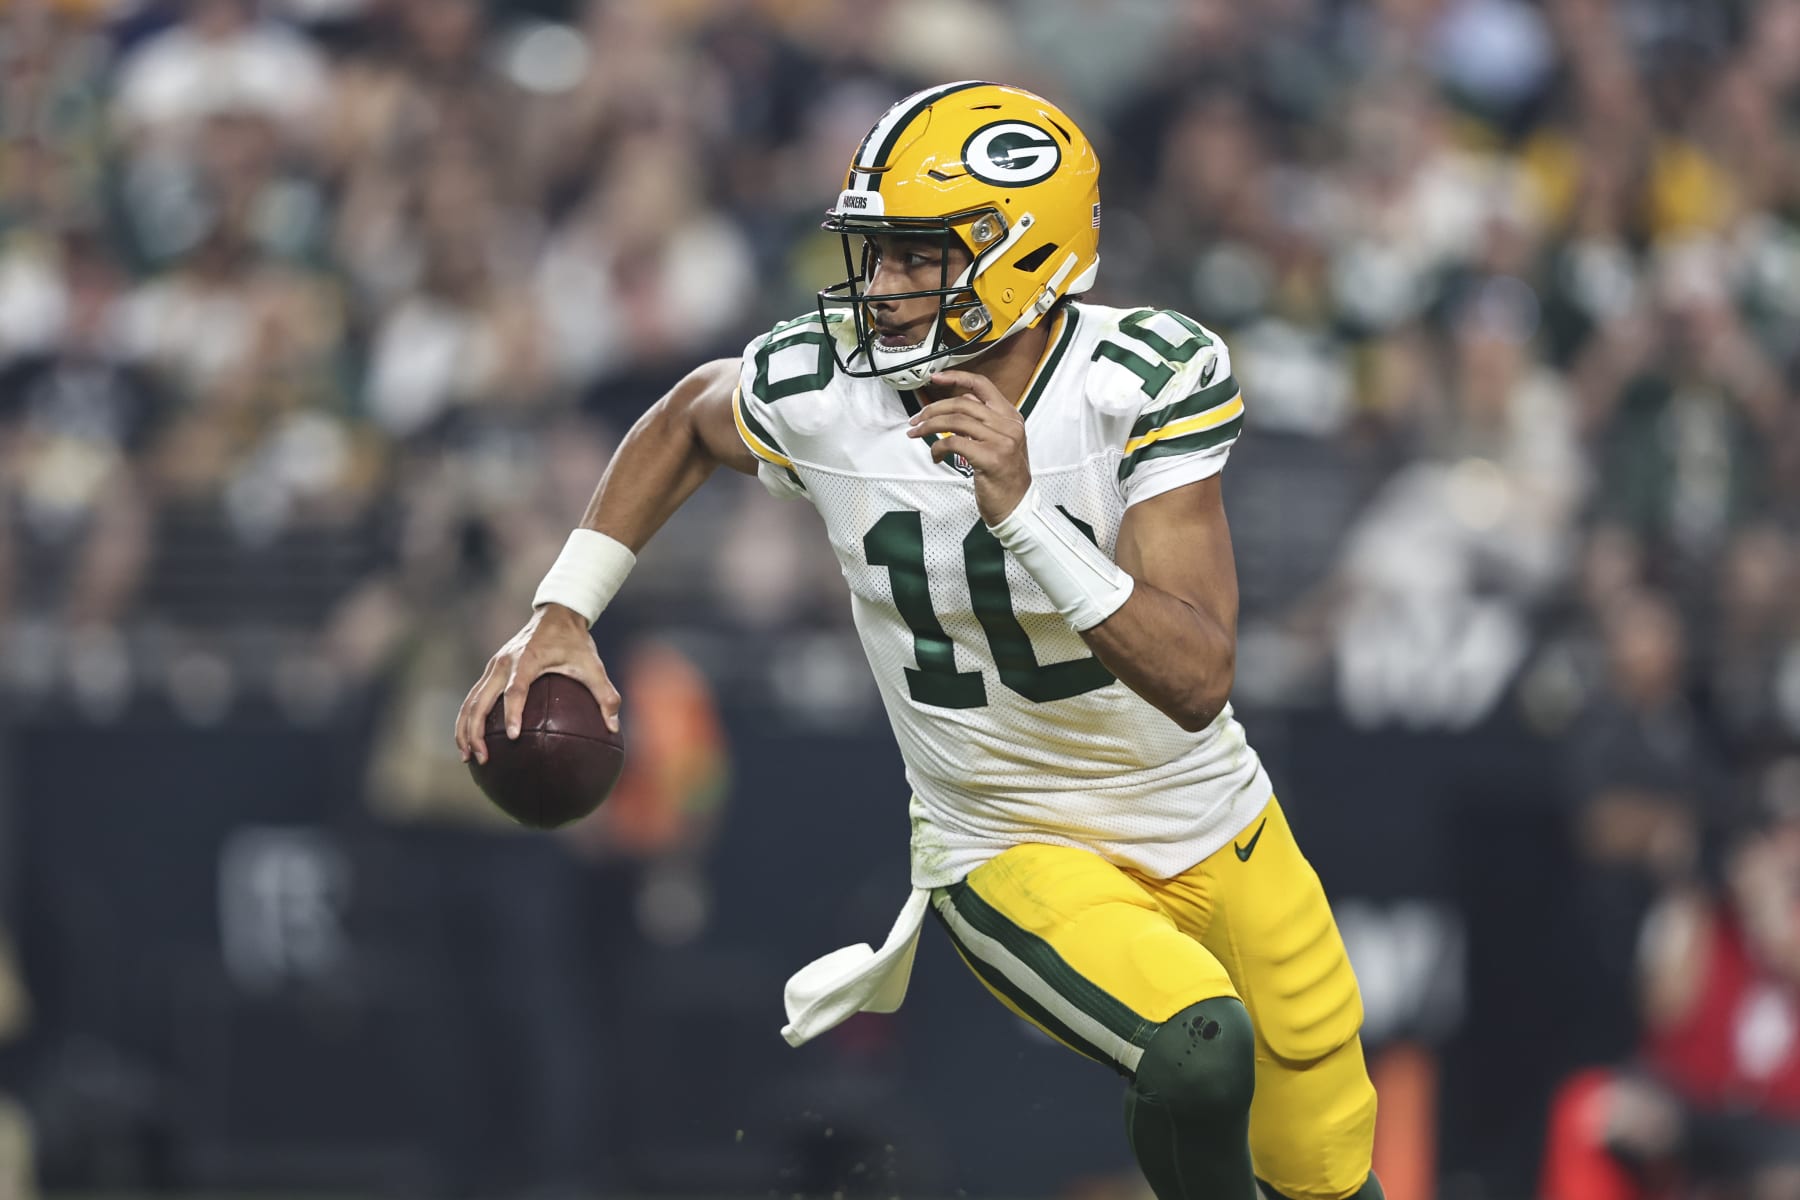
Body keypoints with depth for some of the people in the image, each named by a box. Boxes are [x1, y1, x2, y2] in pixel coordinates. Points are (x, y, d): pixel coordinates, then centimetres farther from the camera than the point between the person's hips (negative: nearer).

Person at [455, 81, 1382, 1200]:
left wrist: (1024, 512, -40)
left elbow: (1196, 682, -29)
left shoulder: (1150, 378, -22)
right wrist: (563, 614, 4)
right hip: (1018, 853, -1)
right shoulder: (815, 387, -16)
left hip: (1212, 828, 1)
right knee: (1198, 1053, -29)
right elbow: (691, 420, 10)